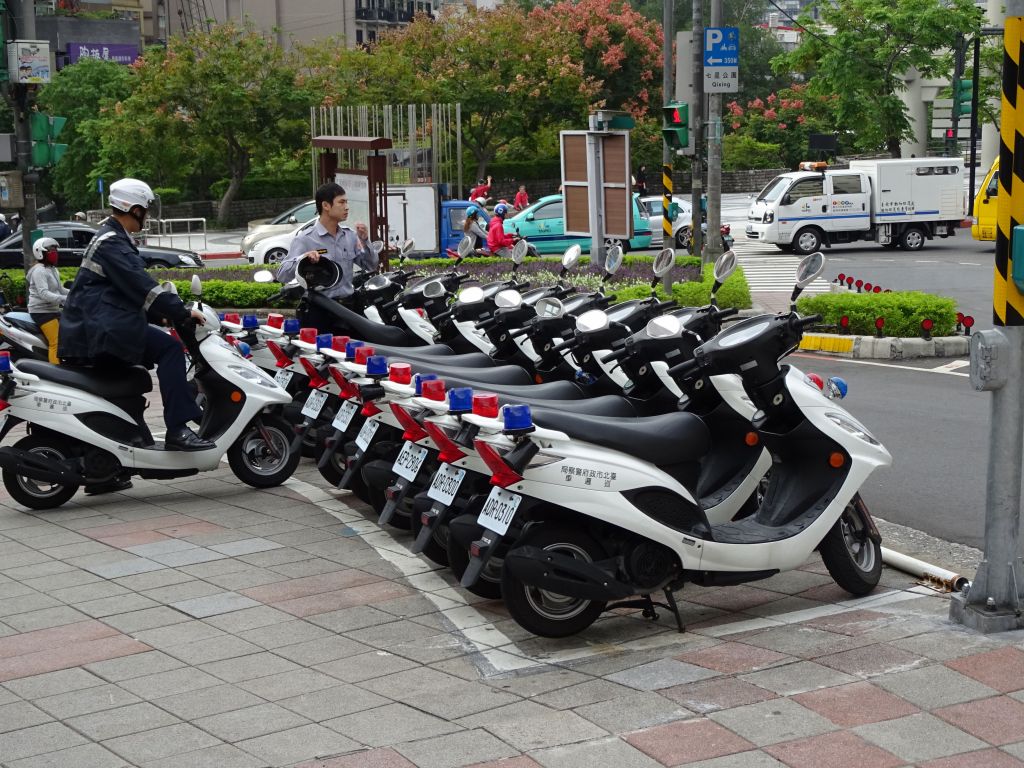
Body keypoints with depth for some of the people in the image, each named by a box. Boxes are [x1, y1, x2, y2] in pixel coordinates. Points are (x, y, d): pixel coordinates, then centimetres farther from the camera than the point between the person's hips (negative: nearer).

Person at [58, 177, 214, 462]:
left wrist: (175, 310, 18)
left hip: (90, 330, 11)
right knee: (169, 348, -20)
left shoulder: (110, 237, 22)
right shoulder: (112, 243, -12)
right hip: (101, 328, -11)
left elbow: (135, 287, 24)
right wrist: (183, 312, -20)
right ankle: (177, 429, -27)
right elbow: (140, 285, -22)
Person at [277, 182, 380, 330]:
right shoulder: (305, 239, -4)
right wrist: (303, 258, -28)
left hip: (347, 307, 5)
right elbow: (282, 275, -11)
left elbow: (371, 266, 14)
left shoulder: (349, 236, 13)